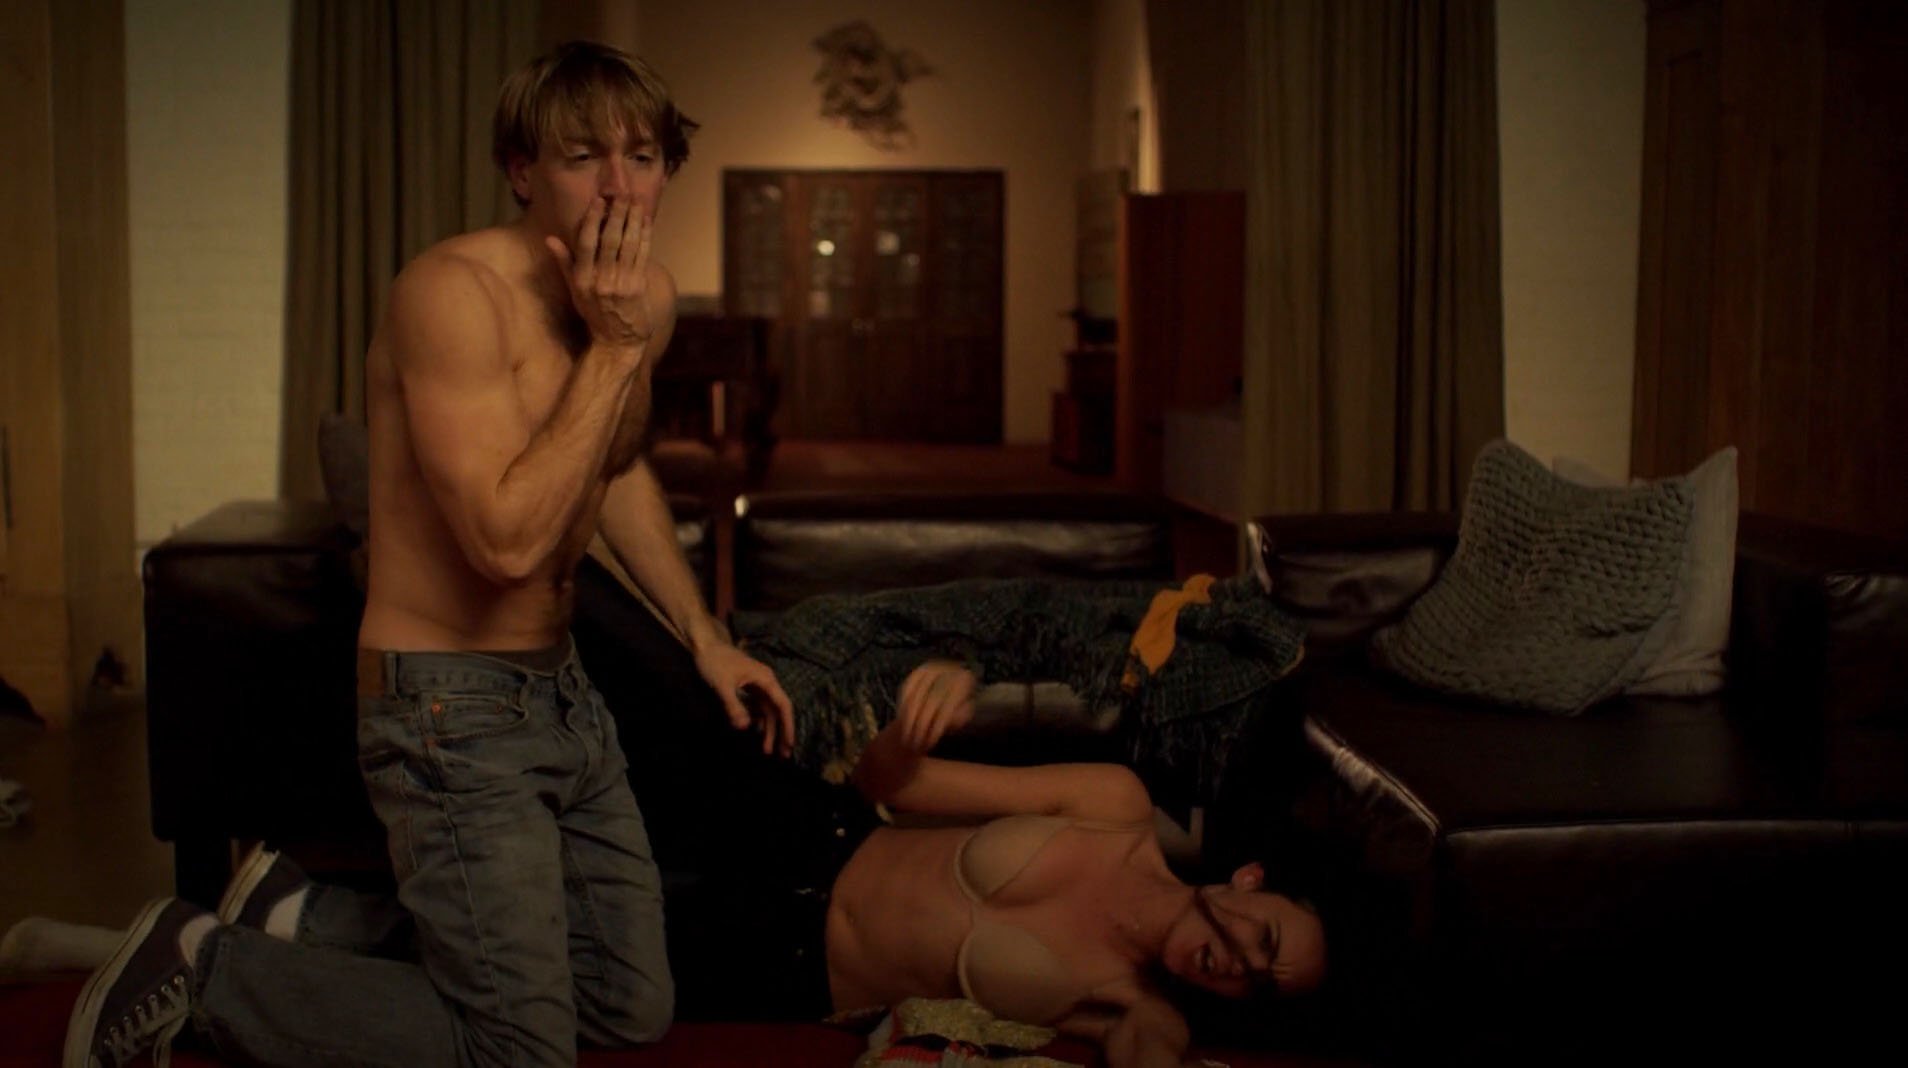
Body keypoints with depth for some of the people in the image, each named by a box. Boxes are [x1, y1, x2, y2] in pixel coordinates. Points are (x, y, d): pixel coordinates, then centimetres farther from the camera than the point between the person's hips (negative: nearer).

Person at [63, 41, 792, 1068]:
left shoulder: (647, 295, 4)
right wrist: (612, 349, -25)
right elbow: (508, 538, -31)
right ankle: (200, 965, 8)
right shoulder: (452, 289, -21)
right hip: (450, 703, -8)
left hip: (560, 690, 9)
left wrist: (703, 635, 19)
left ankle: (313, 918, 23)